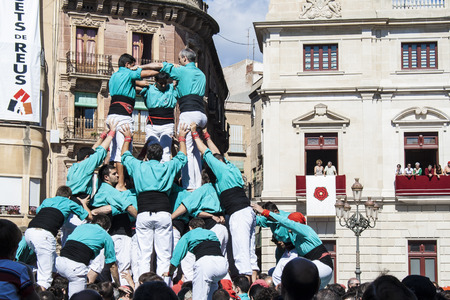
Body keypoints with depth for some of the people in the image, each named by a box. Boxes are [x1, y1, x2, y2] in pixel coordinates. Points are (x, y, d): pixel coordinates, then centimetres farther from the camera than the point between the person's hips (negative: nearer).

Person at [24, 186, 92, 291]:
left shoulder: (47, 200, 31)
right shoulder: (69, 203, 20)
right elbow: (89, 216, 31)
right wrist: (84, 204, 50)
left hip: (29, 231, 6)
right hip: (44, 234, -6)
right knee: (45, 272, -6)